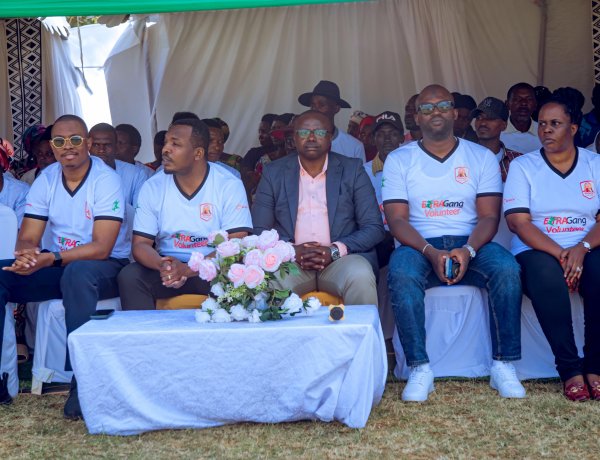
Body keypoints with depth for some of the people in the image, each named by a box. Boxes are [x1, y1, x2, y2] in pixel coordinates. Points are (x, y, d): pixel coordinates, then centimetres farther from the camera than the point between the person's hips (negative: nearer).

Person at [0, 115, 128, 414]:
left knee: (77, 272, -39)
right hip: (58, 266, 6)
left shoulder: (106, 180, -14)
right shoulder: (45, 180, 2)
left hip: (104, 267, -5)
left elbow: (101, 248, -21)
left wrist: (50, 259, -34)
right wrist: (27, 253, -28)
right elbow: (27, 238, -2)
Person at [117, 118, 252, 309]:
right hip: (168, 268, 3)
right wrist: (162, 265, -24)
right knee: (129, 276, -25)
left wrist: (188, 270, -25)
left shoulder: (229, 185, -5)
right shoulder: (152, 187, 3)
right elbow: (140, 244, 1)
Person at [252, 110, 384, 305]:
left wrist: (334, 251, -13)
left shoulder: (352, 170, 8)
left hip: (339, 259, 0)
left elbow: (374, 228, 3)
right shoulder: (274, 172, 11)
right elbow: (259, 230, 7)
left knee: (360, 277, -33)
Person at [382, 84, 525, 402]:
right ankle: (419, 369, -27)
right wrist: (431, 253, -19)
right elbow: (397, 219, -2)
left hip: (470, 245, 1)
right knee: (401, 273, -34)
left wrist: (468, 250, -20)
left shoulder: (482, 157, 10)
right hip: (420, 246, -1)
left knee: (507, 268, -30)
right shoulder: (398, 160, 8)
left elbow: (489, 216, 1)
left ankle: (503, 365, -21)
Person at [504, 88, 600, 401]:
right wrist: (559, 254, -19)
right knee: (545, 273, -36)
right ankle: (569, 369, -28)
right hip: (538, 251, -1)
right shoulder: (522, 166, 7)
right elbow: (518, 222, -5)